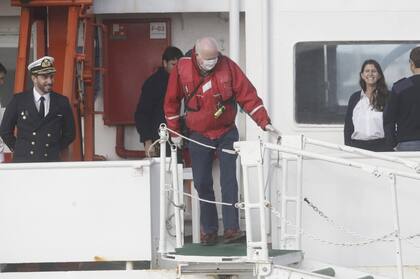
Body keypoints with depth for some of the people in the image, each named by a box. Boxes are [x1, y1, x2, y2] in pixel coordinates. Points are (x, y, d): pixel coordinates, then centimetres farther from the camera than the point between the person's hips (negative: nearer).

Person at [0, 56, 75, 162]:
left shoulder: (62, 102, 8)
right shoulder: (18, 100, 5)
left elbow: (69, 133, 18)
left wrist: (55, 151, 10)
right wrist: (18, 150, 8)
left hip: (51, 162, 1)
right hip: (23, 161, -1)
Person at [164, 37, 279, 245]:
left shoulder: (227, 66, -14)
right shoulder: (182, 69, -10)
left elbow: (248, 95, -12)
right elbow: (171, 102, 2)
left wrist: (264, 122, -19)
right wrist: (174, 132, 5)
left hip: (226, 133, -1)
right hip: (199, 136, 1)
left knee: (229, 182, -10)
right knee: (202, 184, 4)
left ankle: (231, 228, -13)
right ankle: (209, 230, 14)